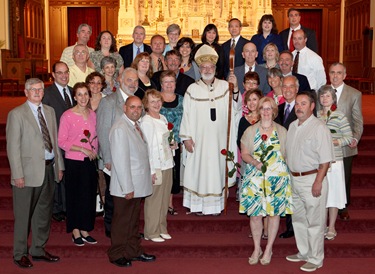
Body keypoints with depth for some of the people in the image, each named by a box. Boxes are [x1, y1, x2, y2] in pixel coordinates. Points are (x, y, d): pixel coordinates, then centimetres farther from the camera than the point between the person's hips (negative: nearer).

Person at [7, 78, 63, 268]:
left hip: (49, 168, 6)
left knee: (44, 213, 15)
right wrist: (17, 174, -14)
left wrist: (59, 165, 10)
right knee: (23, 215, 3)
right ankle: (20, 254, 17)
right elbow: (13, 147, -9)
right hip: (29, 171, -6)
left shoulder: (49, 111, 13)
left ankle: (38, 250, 29)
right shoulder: (16, 114, -6)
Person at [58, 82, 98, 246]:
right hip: (74, 161, -5)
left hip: (90, 161, 5)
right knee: (74, 196, 5)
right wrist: (82, 149, -17)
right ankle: (75, 232, 18)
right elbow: (61, 142, -10)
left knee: (89, 195, 9)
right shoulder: (67, 116, -10)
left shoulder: (92, 114, 7)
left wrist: (94, 150, -1)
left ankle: (85, 230, 22)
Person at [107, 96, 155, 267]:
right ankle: (117, 255, 19)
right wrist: (127, 187, -21)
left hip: (138, 185, 9)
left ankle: (133, 251, 30)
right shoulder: (120, 129, -18)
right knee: (122, 221, 5)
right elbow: (121, 161, -21)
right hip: (125, 187, -9)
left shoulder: (135, 126, 11)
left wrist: (149, 174, 11)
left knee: (134, 220, 18)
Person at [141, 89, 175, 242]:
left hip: (167, 164, 8)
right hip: (155, 166, -7)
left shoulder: (163, 119, 11)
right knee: (154, 200, 1)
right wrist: (152, 171, -17)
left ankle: (162, 228, 26)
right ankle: (151, 232, 13)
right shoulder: (146, 122, -13)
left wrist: (171, 145, 3)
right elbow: (147, 147, -15)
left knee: (164, 199, 13)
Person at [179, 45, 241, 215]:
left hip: (219, 139, 1)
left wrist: (235, 88, -19)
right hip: (199, 139, -1)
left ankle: (216, 203, 15)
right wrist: (186, 137, -6)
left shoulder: (224, 86, 3)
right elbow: (187, 115, -1)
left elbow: (235, 108, -5)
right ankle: (199, 204, 13)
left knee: (217, 168, 5)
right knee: (199, 169, 3)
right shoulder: (192, 89, 0)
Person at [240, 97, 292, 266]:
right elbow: (244, 154, 5)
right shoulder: (250, 131, 5)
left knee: (274, 212, 4)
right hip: (255, 177, 0)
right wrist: (255, 162, -13)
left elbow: (287, 153, 8)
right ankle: (257, 248, 19)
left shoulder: (282, 131, 5)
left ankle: (268, 249, 19)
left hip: (277, 177, 0)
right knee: (255, 213, 2)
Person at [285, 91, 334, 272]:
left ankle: (315, 259, 16)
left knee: (314, 222, 3)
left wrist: (318, 182, -21)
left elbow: (326, 159, -18)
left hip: (312, 180, -8)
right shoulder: (292, 126, 10)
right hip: (294, 179, 8)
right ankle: (304, 253, 34)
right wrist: (289, 177, 13)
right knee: (299, 219, 18)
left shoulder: (319, 128, -14)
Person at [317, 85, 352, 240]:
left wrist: (337, 142, -19)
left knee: (333, 193, 3)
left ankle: (331, 227, 14)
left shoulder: (339, 116, -4)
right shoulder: (315, 116, 7)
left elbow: (349, 137, -4)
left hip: (334, 160, -3)